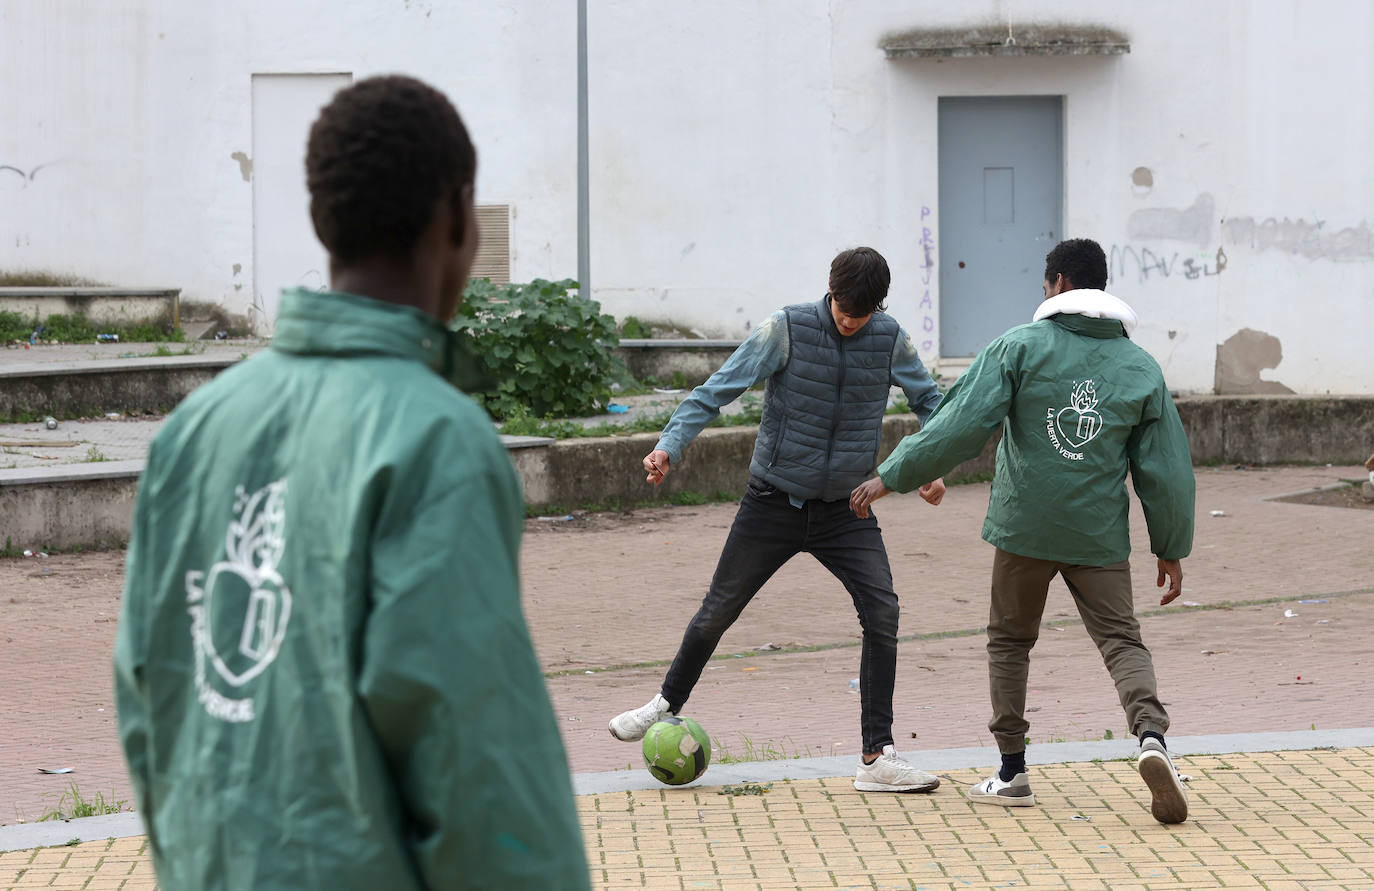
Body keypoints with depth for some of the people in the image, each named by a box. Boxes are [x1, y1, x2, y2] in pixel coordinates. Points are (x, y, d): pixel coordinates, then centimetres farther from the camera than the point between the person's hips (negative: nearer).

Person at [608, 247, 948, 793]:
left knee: (882, 612, -16)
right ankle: (667, 704, 35)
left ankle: (877, 758, -11)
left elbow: (929, 400, 12)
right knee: (718, 611, 8)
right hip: (775, 501, -1)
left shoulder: (890, 340, -5)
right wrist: (670, 444, -25)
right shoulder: (787, 329, -13)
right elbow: (720, 388, -13)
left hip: (846, 508, 1)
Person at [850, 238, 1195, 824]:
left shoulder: (1020, 346, -4)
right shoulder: (1142, 368, 5)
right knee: (1122, 641, 2)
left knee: (1009, 640, 15)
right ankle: (1150, 735, -26)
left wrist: (892, 477, -5)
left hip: (1024, 527, -1)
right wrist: (1171, 547, 15)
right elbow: (1165, 467, 6)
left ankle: (1012, 772, 15)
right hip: (1100, 534, 1)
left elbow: (963, 425, -11)